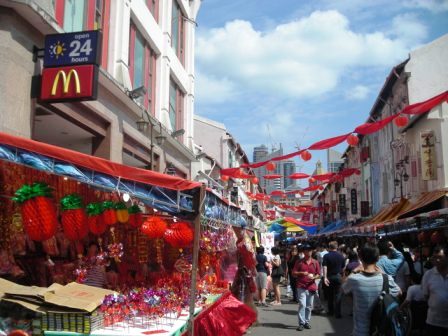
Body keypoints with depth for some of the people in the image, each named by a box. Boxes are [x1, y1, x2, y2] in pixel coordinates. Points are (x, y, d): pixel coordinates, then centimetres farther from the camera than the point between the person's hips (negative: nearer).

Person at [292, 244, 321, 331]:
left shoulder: (315, 262, 7)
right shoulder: (299, 262, 2)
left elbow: (318, 274, 9)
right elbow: (294, 273, 1)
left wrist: (314, 277, -12)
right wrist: (302, 273, -15)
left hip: (311, 287, 2)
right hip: (301, 287, -2)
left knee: (309, 306, 8)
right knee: (302, 305, -11)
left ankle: (307, 322, 19)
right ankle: (301, 323, -6)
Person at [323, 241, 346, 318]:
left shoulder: (326, 256, -8)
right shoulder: (341, 256, -1)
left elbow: (325, 267, -16)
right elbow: (343, 267, 3)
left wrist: (325, 277, -18)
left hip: (329, 277, 0)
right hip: (338, 276, 0)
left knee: (330, 295, 14)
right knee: (338, 295, 2)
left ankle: (331, 311, 23)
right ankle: (337, 313, -2)